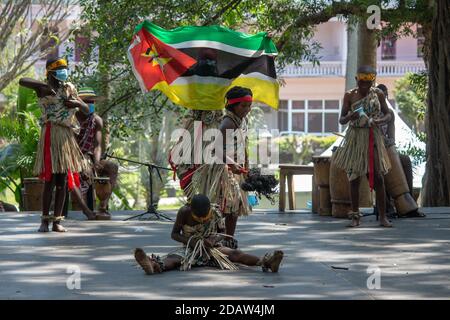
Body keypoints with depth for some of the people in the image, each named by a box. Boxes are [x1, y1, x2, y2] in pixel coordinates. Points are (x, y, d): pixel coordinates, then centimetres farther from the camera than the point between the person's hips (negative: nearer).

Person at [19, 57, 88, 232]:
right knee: (50, 179, -9)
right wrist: (44, 85, -20)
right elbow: (22, 81, -16)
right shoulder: (44, 87, 2)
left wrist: (77, 103, -2)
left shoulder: (70, 88, 17)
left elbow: (87, 110, 19)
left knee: (62, 181, 3)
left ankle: (57, 221, 6)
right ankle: (45, 220, -3)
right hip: (51, 134, -5)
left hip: (67, 137, 6)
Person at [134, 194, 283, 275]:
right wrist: (189, 240, -24)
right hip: (190, 248, -1)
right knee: (174, 258, -36)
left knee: (234, 254, -27)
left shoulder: (215, 212, -8)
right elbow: (174, 234, -5)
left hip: (212, 247, 1)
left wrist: (215, 239, -21)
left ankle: (265, 261, -51)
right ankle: (155, 266, -72)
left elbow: (223, 233, 3)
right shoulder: (184, 212, -12)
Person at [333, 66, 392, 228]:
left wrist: (379, 121, -18)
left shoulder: (378, 93, 1)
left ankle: (383, 217, 0)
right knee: (354, 178, 1)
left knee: (378, 177, -3)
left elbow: (388, 115, 5)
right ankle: (355, 216, 8)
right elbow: (341, 120, 1)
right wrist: (349, 117, -23)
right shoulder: (349, 95, -1)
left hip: (373, 138, 0)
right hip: (355, 138, 0)